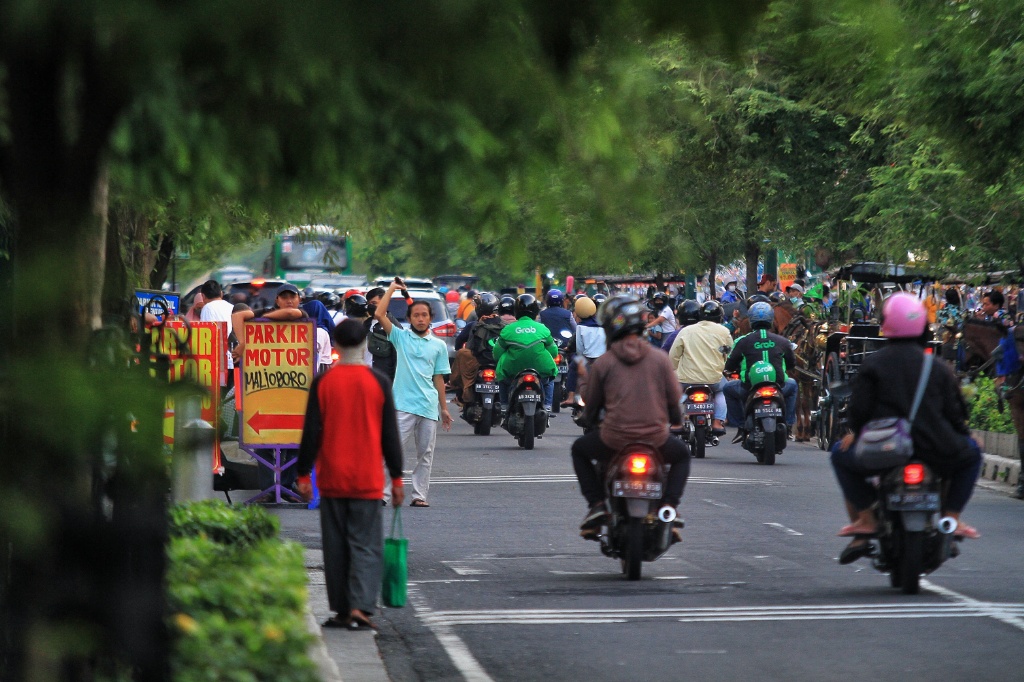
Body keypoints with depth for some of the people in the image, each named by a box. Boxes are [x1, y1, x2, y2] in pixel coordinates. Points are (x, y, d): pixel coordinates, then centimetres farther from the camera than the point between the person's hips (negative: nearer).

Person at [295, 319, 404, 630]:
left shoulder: (322, 383, -2)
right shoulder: (378, 382, -2)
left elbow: (311, 433, -1)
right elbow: (390, 435, 1)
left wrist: (303, 475, 6)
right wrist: (396, 478, 8)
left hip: (331, 479, 1)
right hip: (367, 481, -1)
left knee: (335, 546, 10)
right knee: (366, 545, 0)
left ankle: (341, 610, 13)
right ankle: (360, 607, -15)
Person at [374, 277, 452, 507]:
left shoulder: (439, 345, 12)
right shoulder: (401, 337, 6)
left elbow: (438, 378, 15)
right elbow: (379, 314, -6)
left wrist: (444, 408, 13)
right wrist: (392, 288, -1)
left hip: (429, 407, 3)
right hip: (404, 405, -3)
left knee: (425, 454, 5)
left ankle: (420, 495, 10)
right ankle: (383, 494, -8)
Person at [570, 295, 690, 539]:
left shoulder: (602, 363, 0)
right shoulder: (660, 358, 1)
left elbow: (591, 404, 10)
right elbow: (674, 398, 5)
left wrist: (587, 418, 35)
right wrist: (675, 418, 29)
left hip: (614, 441, -1)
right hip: (655, 440, 1)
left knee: (579, 450, 31)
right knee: (682, 454, 33)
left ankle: (596, 504, 14)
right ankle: (669, 505, 10)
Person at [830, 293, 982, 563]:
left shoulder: (872, 364, 1)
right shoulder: (937, 368, 6)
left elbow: (858, 409, -3)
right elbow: (955, 412, 8)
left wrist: (856, 433, 19)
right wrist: (962, 434, 30)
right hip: (935, 454, 1)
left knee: (841, 454, 28)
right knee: (971, 452, 30)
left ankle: (864, 518, 14)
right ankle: (952, 517, 17)